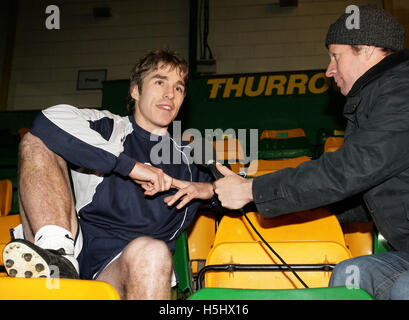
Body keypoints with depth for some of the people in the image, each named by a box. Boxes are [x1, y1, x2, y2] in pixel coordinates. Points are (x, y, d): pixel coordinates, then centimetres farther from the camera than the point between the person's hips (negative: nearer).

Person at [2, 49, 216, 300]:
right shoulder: (107, 127, 16)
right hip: (76, 247, 2)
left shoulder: (187, 162, 22)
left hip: (125, 265, -1)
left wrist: (208, 189, 4)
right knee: (37, 143, -12)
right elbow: (50, 122, -6)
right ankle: (58, 258, -28)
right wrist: (130, 165, -11)